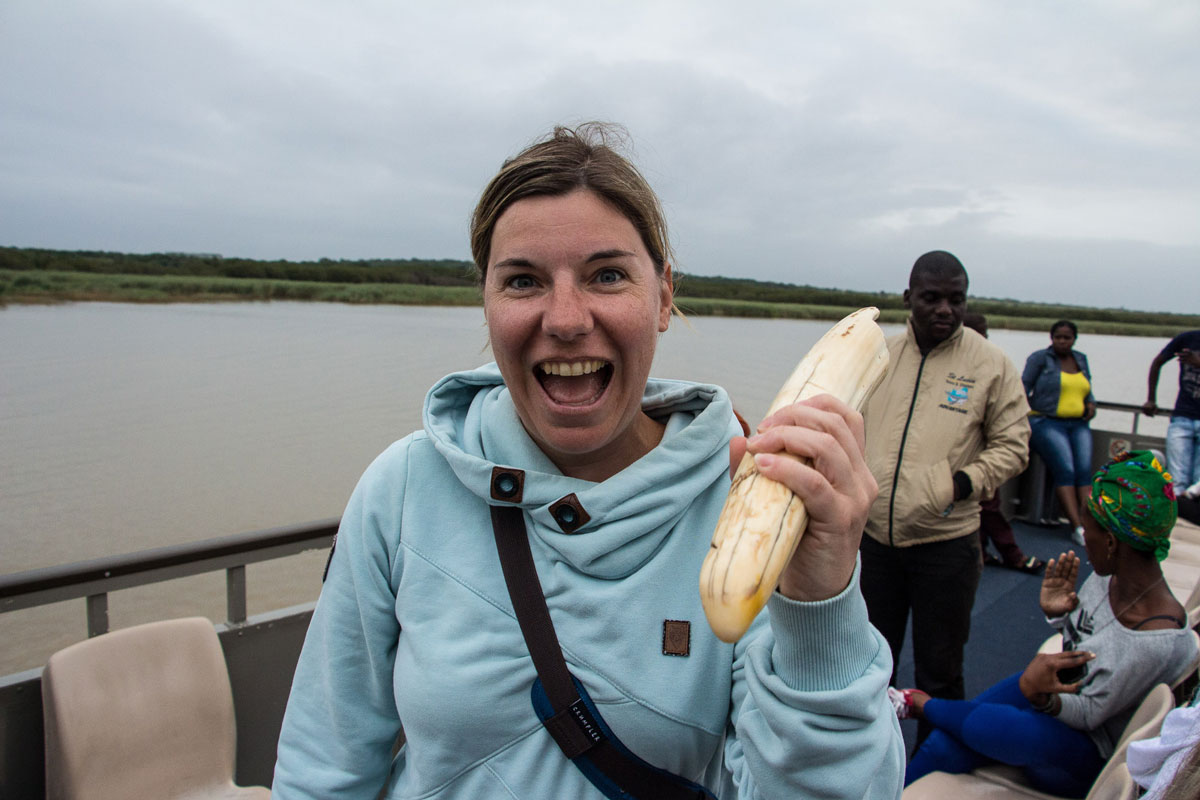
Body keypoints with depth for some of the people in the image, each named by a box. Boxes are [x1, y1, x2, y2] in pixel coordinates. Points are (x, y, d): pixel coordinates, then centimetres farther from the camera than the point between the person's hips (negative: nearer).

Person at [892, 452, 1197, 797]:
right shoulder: (1111, 573, -11)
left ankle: (918, 703, 2)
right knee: (944, 746, -9)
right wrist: (1060, 612, -10)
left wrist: (1041, 697, -41)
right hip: (1057, 685, 7)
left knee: (979, 725, -31)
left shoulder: (1159, 641, -33)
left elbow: (1089, 713, -22)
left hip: (1084, 754, -6)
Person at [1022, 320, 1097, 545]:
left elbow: (1087, 389, 28)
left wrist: (1091, 404, 8)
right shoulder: (1040, 358, 5)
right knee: (1065, 470, -20)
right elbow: (1024, 387, 2)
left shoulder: (1081, 359, 20)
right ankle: (1077, 527, -23)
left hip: (1078, 424, 5)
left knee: (1085, 470, -15)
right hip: (1046, 421, -5)